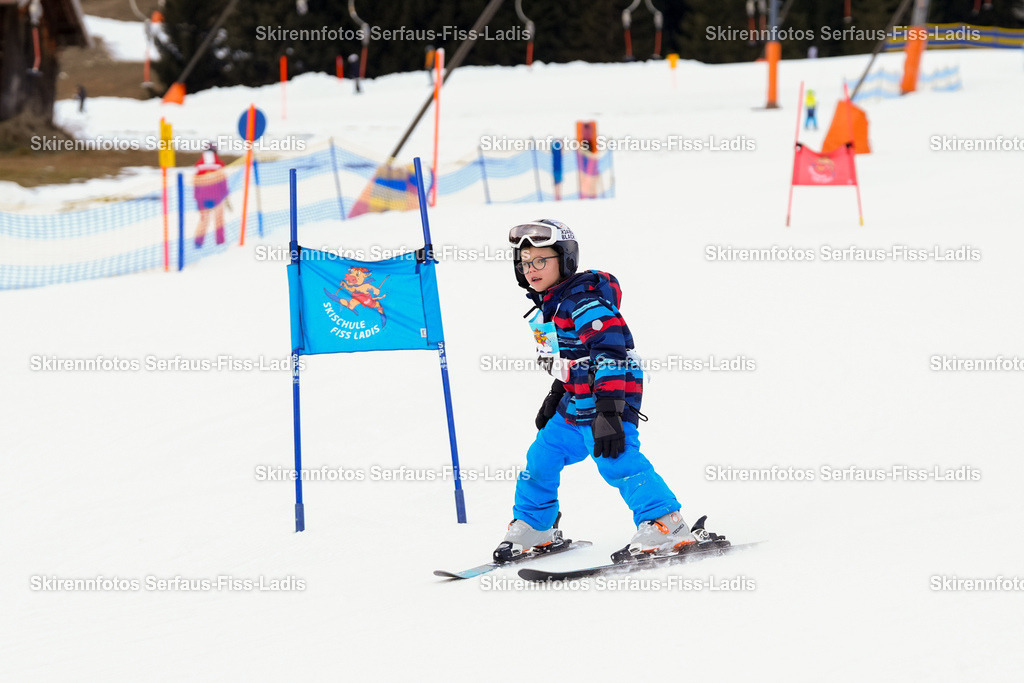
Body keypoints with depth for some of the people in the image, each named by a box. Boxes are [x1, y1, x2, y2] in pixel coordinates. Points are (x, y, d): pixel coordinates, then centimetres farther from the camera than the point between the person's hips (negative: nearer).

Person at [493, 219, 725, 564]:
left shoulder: (584, 303, -19)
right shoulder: (550, 305, 12)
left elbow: (609, 353, -27)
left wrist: (608, 411, -34)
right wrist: (556, 394, 36)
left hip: (611, 397, -11)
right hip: (576, 403, 11)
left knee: (616, 460, -25)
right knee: (542, 456, 17)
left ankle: (665, 527, -29)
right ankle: (533, 529, 34)